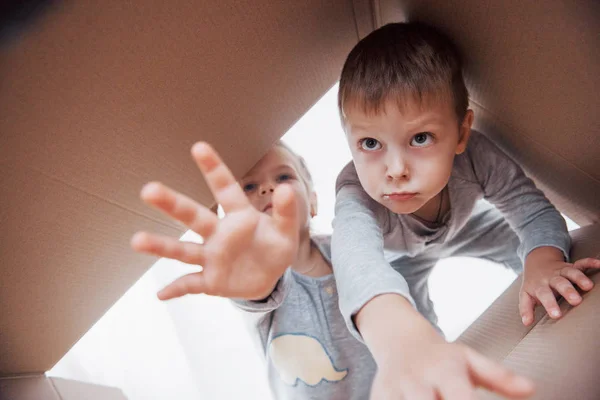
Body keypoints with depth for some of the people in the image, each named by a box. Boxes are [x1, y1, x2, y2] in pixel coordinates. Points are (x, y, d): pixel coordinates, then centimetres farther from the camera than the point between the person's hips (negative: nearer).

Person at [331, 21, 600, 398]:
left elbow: (534, 210, -28)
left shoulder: (476, 155, -38)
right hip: (399, 256, -2)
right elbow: (355, 255, -66)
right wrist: (404, 345, -87)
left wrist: (543, 263, -52)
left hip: (464, 227, 3)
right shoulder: (356, 192, -46)